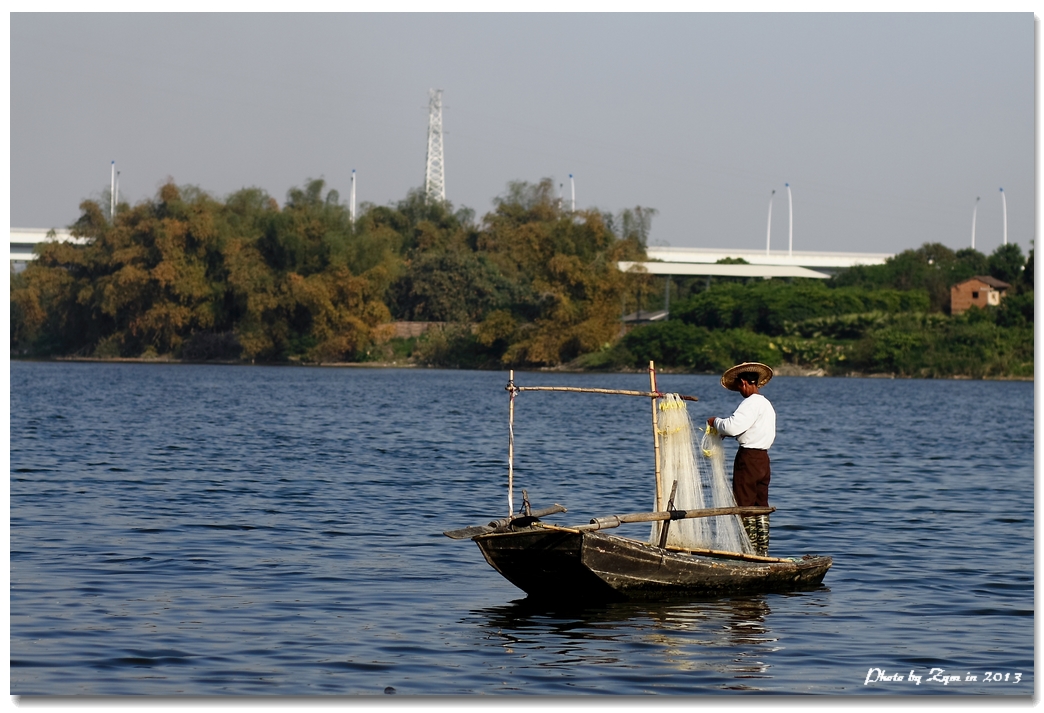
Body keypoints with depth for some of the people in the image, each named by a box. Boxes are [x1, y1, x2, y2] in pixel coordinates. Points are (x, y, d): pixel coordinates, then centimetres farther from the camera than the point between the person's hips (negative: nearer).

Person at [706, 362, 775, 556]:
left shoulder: (751, 403, -14)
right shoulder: (766, 404, 17)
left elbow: (732, 426, -23)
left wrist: (716, 422, -4)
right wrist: (726, 430, 15)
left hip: (748, 457, -9)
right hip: (763, 457, 9)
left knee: (744, 505, -4)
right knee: (760, 505, 11)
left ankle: (750, 549, -4)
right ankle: (763, 551, 13)